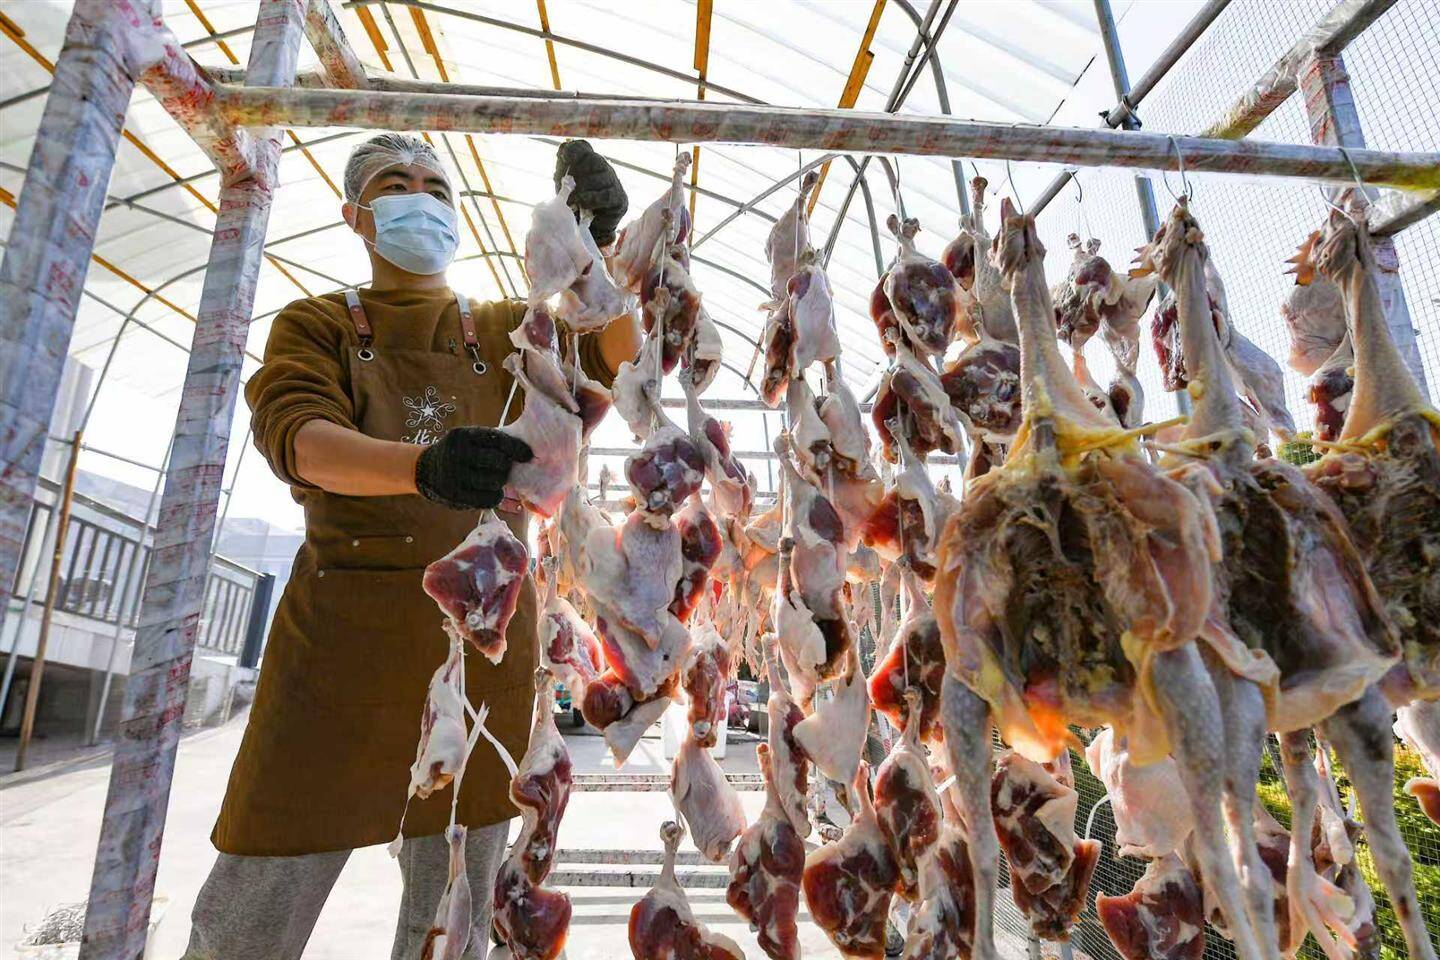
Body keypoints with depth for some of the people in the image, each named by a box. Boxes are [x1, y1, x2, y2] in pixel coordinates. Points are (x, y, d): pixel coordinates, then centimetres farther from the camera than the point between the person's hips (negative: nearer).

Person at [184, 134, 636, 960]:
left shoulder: (506, 331, 12)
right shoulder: (317, 324, 8)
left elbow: (616, 356, -3)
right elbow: (296, 436, -12)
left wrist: (598, 246, -21)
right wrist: (425, 466, -33)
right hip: (343, 638, -1)